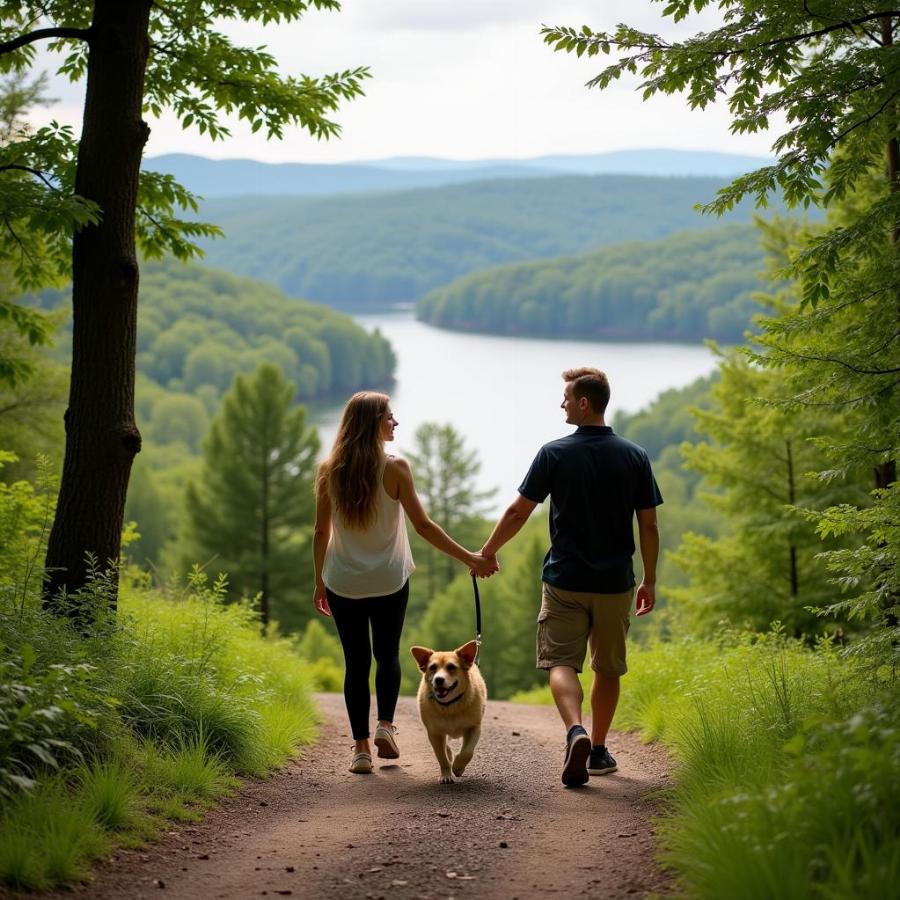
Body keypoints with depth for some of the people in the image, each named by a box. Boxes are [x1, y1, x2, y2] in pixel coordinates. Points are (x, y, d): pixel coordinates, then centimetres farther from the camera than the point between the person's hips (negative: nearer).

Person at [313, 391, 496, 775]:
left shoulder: (329, 470, -2)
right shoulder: (394, 468, -11)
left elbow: (321, 532, 2)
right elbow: (423, 526, -11)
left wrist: (320, 581, 13)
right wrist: (471, 559, -4)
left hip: (343, 582, 2)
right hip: (389, 582, -2)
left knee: (356, 661, 7)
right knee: (387, 654, 17)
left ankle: (361, 747, 4)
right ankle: (385, 724, -1)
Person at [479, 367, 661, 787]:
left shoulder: (555, 453, -8)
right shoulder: (635, 457, -1)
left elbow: (518, 512, -4)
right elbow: (649, 525, 1)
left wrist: (488, 551, 10)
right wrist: (650, 581, 11)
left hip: (565, 581, -2)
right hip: (615, 583, 2)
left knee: (561, 662, 1)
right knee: (608, 669, 15)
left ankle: (575, 731, -24)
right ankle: (598, 751, 22)